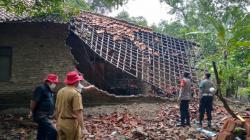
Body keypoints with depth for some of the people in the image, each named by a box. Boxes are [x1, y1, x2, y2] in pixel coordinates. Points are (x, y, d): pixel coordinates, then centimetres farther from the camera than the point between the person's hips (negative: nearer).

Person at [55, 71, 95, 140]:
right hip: (71, 123, -7)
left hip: (61, 122, 7)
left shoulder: (60, 91, 6)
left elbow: (57, 109, 13)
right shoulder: (76, 93, -17)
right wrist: (82, 128, -21)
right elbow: (78, 112, -22)